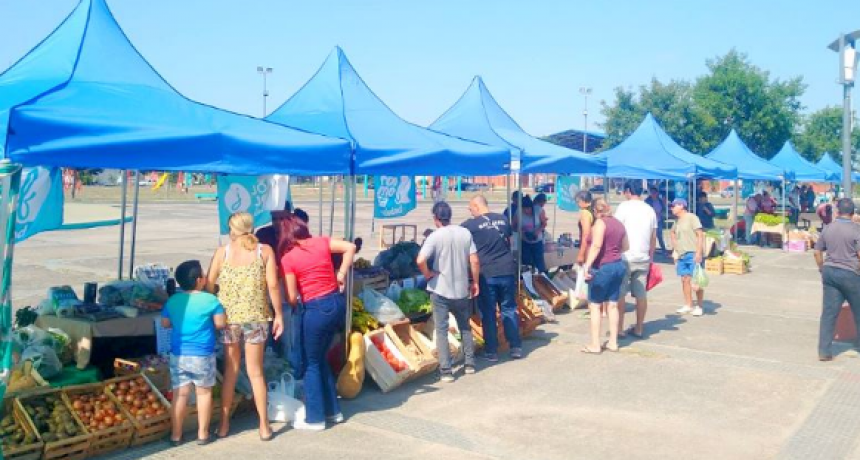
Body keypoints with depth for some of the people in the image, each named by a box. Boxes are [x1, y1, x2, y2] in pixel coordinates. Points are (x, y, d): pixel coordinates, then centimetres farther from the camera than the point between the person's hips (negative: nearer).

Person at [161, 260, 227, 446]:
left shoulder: (172, 301, 1)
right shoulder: (210, 300, -11)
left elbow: (165, 323, 11)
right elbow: (221, 323, -8)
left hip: (178, 354, 3)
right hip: (202, 355, -3)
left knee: (180, 394, 10)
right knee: (204, 392, 11)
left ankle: (176, 435, 17)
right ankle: (202, 433, 18)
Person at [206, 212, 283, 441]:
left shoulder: (222, 251, 0)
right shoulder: (265, 251, -2)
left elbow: (208, 284, -1)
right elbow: (273, 286, -6)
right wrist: (278, 314, 2)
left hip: (228, 316, 1)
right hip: (256, 317, 0)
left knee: (230, 370, 14)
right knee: (256, 372, 10)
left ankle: (224, 423, 22)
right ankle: (264, 425, 15)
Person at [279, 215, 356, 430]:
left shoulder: (288, 259, -8)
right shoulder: (321, 242, 6)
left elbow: (292, 298, -7)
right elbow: (350, 247, -1)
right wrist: (341, 275, 4)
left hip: (317, 310, -6)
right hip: (337, 303, 6)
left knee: (311, 363, 9)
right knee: (320, 358, 21)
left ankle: (315, 418, 16)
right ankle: (333, 410, 29)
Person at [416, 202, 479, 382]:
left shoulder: (435, 236, -12)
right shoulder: (465, 233, -1)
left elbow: (420, 260, -25)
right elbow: (474, 261, -1)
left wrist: (428, 274, -7)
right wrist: (475, 282, 10)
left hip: (440, 290, -4)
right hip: (462, 289, 4)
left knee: (441, 330, 4)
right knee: (465, 327, 21)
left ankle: (446, 371, 2)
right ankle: (470, 363, 27)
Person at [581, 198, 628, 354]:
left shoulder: (600, 222, -12)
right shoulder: (618, 223, 11)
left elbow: (596, 245, -25)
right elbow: (625, 246, 20)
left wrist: (587, 265, -30)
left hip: (602, 268, -7)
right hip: (618, 266, 8)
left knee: (595, 306, 1)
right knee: (612, 305, 13)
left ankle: (595, 345, 2)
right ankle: (613, 342, 17)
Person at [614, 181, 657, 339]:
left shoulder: (624, 207, -6)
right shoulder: (650, 209, 10)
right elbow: (654, 237, 13)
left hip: (626, 257, -5)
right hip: (643, 258, 5)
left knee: (620, 294, 1)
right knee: (641, 294, 9)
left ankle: (619, 329, 1)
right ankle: (639, 329, 15)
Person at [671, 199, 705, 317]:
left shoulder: (691, 217, -7)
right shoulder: (677, 221, 15)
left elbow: (700, 235, -11)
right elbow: (673, 233, 32)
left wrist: (699, 253, -18)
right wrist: (676, 250, 20)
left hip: (693, 254, -7)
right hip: (681, 255, 7)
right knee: (685, 280, 8)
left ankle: (699, 307, 2)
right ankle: (688, 305, 16)